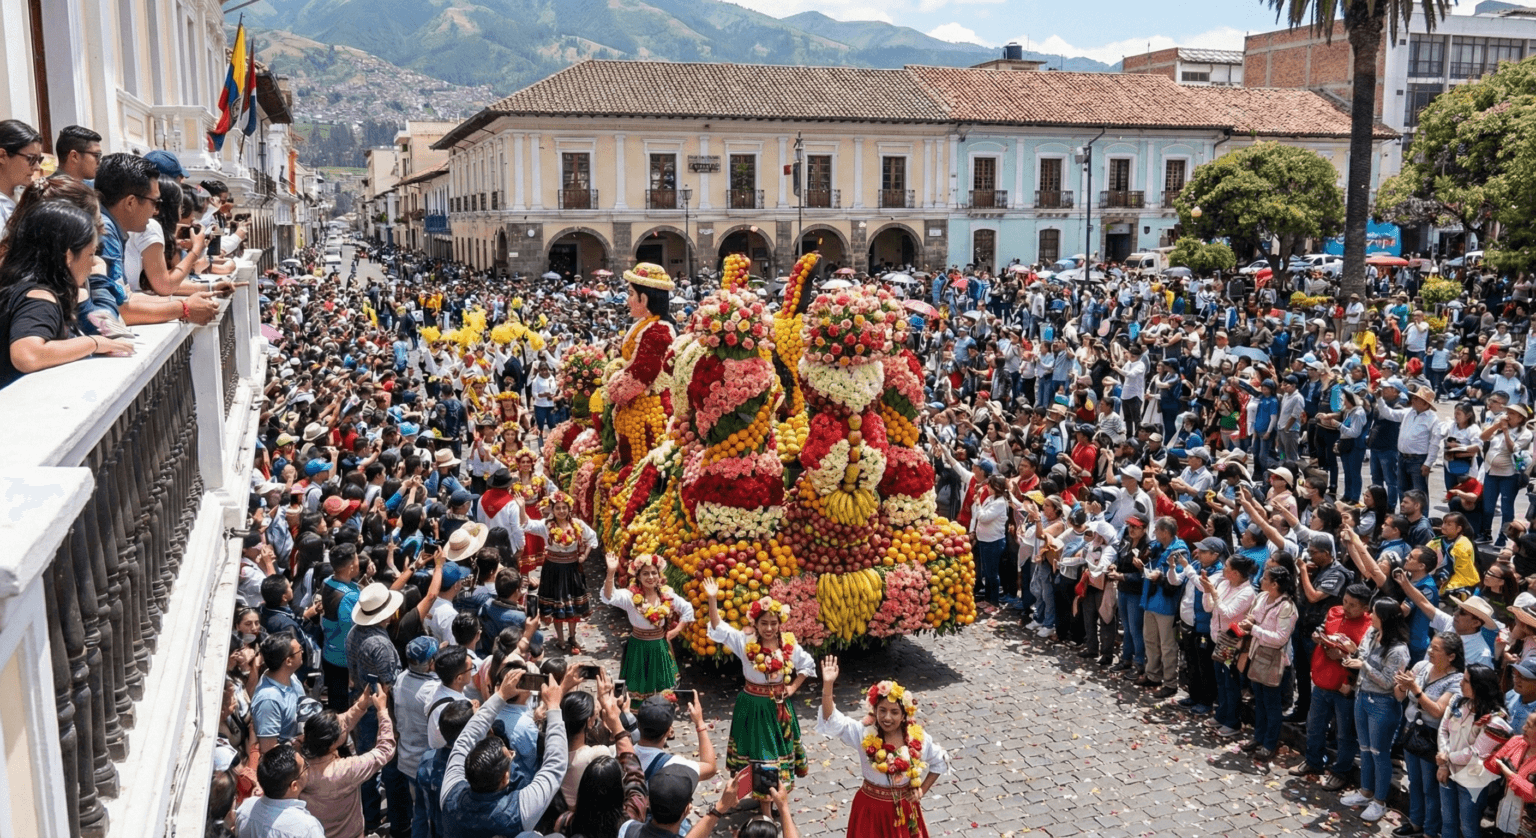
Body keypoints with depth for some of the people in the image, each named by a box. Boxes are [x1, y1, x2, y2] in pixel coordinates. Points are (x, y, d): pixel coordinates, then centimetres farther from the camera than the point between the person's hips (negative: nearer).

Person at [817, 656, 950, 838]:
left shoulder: (918, 738, -10)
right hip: (871, 809, -1)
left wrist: (922, 790, 2)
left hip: (904, 809, 1)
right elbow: (832, 721, -31)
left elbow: (940, 762, 9)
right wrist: (828, 685, -44)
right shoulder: (864, 733, -16)